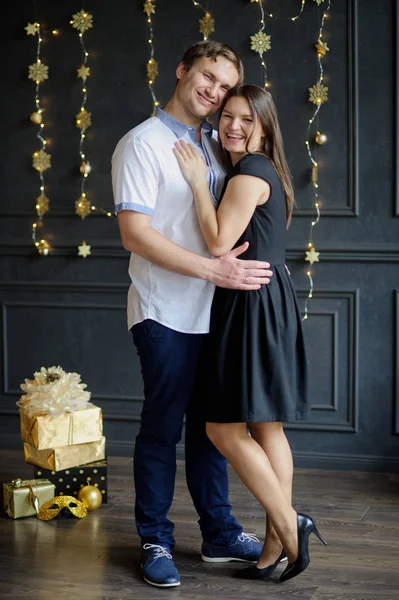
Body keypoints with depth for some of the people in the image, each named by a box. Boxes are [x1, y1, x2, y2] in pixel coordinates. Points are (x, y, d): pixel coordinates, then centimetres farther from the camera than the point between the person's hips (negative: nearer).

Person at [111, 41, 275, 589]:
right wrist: (213, 270, -22)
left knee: (210, 424, 14)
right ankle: (155, 541, 14)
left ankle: (219, 533, 24)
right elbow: (135, 234, -17)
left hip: (213, 312, 6)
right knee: (162, 429, 1)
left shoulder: (215, 144, 13)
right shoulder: (143, 143, -8)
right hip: (166, 313, -6)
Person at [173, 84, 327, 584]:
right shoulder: (264, 171, 17)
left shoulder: (249, 172, -14)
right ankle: (279, 540, 15)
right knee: (266, 428, 11)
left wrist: (198, 180, -13)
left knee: (225, 427, -7)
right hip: (265, 302, 10)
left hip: (253, 304, -10)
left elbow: (219, 242, -19)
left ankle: (288, 524, -2)